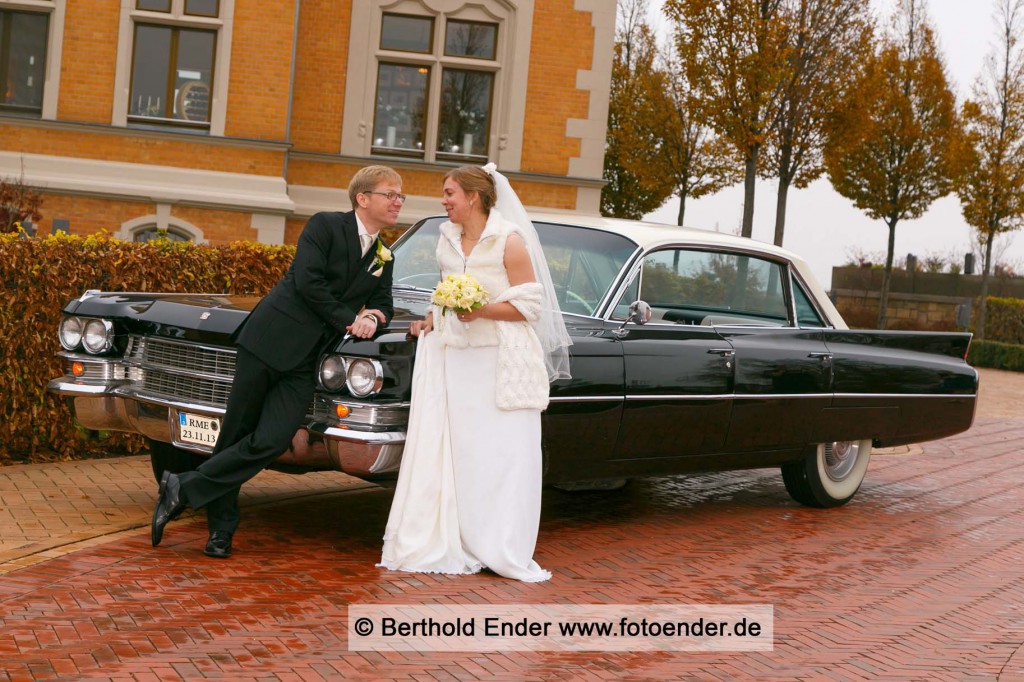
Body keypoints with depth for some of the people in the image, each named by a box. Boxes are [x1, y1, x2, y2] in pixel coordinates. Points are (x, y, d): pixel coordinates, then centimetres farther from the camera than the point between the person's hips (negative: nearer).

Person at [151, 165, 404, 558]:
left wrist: (373, 319, -5)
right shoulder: (324, 226, -2)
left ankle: (185, 490, -3)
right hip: (269, 340, -4)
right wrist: (348, 320, -10)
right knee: (235, 433, 0)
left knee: (272, 441, -12)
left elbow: (384, 305, 18)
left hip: (305, 362, 4)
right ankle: (221, 527, 11)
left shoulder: (384, 259, 16)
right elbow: (307, 282, -13)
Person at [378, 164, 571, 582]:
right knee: (452, 456, 4)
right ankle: (454, 545, 11)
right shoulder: (447, 239, 10)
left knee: (501, 457, -1)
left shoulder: (510, 241, -9)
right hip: (453, 358, 6)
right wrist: (431, 321, 4)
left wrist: (481, 310, -22)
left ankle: (502, 551, 6)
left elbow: (529, 305, -10)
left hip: (500, 363, -5)